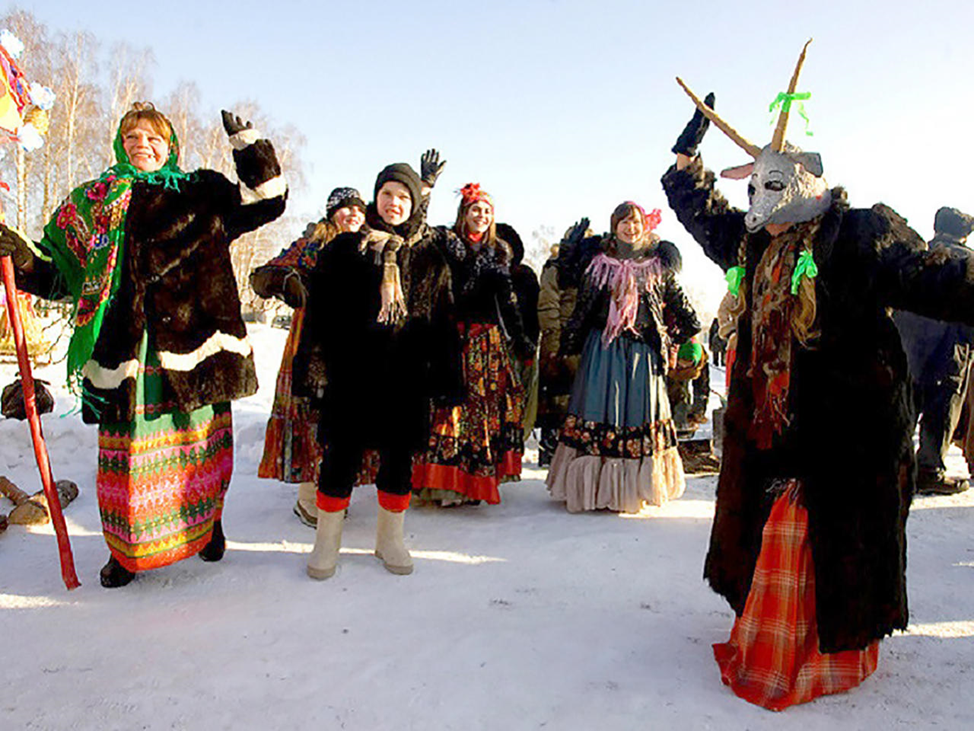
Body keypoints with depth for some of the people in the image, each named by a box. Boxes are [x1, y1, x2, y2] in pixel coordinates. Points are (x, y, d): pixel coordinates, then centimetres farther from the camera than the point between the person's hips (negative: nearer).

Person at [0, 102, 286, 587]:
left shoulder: (202, 194, 12)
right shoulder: (94, 200, 16)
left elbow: (268, 201, 8)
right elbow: (59, 271, 15)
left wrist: (248, 145, -1)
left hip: (192, 341, -1)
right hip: (122, 344, 1)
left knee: (200, 440, 5)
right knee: (125, 444, 2)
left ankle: (206, 525, 28)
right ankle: (126, 547, 20)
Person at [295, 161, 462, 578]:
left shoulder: (431, 255, 9)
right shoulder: (345, 250, 6)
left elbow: (443, 319, 9)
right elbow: (320, 312, 3)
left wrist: (444, 375, 5)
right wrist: (316, 367, -5)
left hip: (405, 374, 2)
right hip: (349, 369, -1)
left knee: (398, 454, 8)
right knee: (341, 453, 1)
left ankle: (390, 538, 26)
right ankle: (327, 541, 19)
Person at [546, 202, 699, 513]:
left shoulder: (658, 266, 8)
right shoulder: (600, 264, 7)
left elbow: (679, 304, 15)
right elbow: (583, 308, 8)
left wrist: (670, 340, 12)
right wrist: (569, 344, 7)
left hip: (642, 351, 1)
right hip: (603, 348, 0)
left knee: (640, 412, 1)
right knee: (599, 409, -2)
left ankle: (633, 489, 11)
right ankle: (592, 486, 6)